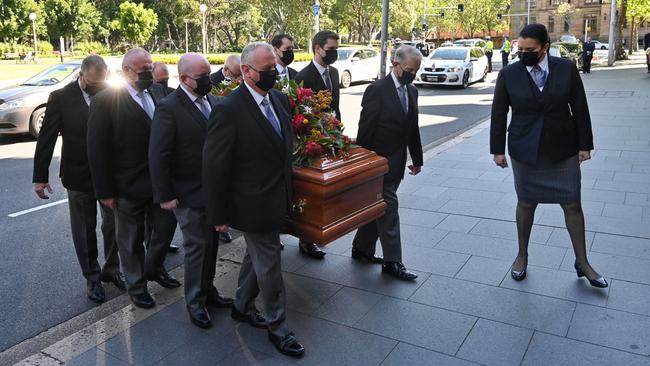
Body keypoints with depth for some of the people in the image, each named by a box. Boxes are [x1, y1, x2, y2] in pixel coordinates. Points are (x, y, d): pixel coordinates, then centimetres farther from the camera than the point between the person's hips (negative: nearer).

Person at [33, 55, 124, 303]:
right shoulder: (61, 98, -8)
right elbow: (46, 139, -5)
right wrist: (40, 176, -5)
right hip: (79, 176, -1)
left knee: (114, 225, 12)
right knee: (85, 231, 11)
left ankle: (111, 270, 31)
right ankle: (92, 278, 27)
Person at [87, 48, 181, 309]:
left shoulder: (158, 92, 2)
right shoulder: (105, 101, -13)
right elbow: (97, 150, -11)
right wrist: (105, 191, -11)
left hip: (161, 180, 5)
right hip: (129, 186, -4)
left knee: (165, 229, 17)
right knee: (131, 240, 13)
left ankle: (153, 268, 44)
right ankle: (136, 285, 34)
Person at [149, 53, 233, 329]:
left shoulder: (213, 101, 5)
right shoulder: (169, 108, -15)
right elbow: (158, 156, -15)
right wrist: (165, 195, -15)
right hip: (190, 193, -6)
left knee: (211, 243, 17)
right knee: (197, 247, 3)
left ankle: (208, 290, 35)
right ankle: (195, 302, 21)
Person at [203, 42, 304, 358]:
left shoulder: (280, 99, 2)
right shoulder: (228, 109, -20)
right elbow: (214, 166, -17)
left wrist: (288, 192, 13)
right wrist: (219, 215, -12)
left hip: (276, 199, 8)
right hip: (253, 204, -7)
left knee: (257, 257, 24)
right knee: (269, 267, 6)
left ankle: (242, 307, 46)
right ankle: (277, 327, 27)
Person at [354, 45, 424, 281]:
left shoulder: (412, 91, 9)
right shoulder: (377, 90, -14)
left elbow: (413, 128, 14)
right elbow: (365, 129, -15)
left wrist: (417, 158, 15)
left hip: (397, 162, 7)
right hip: (379, 160, -7)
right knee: (389, 208, -3)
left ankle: (362, 249, 29)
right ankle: (392, 261, 7)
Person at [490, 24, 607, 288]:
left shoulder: (567, 69, -4)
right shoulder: (508, 74, -5)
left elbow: (580, 109, 1)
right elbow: (498, 114, -1)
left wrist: (585, 145, 0)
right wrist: (498, 149, -2)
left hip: (563, 149, 1)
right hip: (525, 150, 0)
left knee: (572, 205, 7)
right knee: (526, 203, 11)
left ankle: (582, 262, 23)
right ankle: (522, 255, 29)